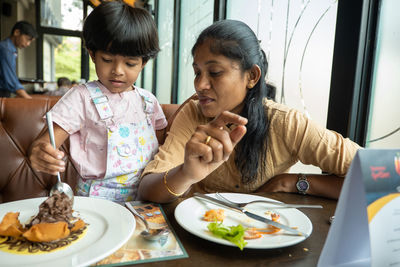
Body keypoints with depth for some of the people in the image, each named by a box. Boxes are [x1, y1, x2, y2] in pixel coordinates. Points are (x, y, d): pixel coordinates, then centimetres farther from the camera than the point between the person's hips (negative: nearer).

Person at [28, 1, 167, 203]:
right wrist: (38, 155, -31)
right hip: (98, 199, -3)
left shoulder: (148, 101, 8)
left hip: (146, 196, 4)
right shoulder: (82, 98, -4)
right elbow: (46, 142, -9)